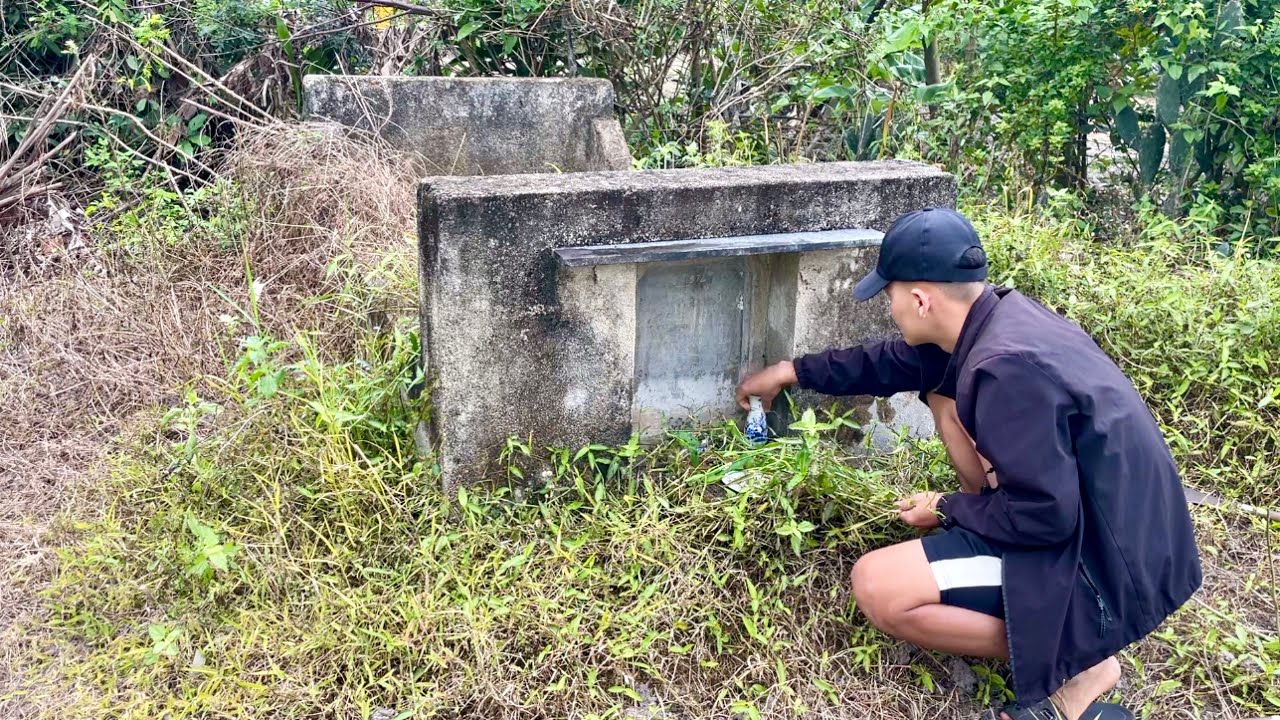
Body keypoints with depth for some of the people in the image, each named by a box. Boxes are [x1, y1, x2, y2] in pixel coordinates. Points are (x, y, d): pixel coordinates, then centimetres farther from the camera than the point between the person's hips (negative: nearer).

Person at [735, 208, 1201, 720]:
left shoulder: (1008, 367, -29)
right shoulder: (996, 316, 0)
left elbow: (1044, 515, -27)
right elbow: (893, 362, 16)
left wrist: (950, 509, -8)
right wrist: (793, 372, 24)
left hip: (1103, 562, -9)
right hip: (1078, 512, 9)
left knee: (875, 587, -15)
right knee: (946, 394, 13)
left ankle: (1074, 665, -3)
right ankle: (986, 560, 14)